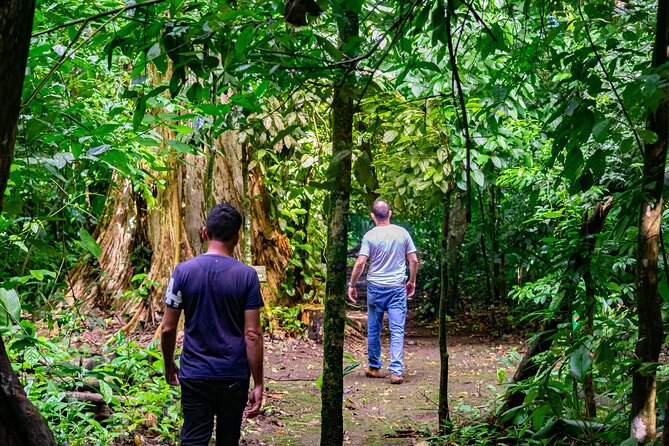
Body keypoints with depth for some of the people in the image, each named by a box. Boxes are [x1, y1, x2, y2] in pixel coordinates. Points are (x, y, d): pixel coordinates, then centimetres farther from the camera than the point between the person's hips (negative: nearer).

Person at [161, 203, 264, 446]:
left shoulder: (184, 271, -6)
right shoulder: (247, 275, -8)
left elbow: (168, 328, -2)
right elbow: (252, 334, -10)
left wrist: (169, 365, 14)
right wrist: (258, 384, -4)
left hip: (194, 375, 0)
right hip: (234, 377, 0)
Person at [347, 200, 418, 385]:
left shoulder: (370, 235, -7)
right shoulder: (402, 233, 0)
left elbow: (360, 263, -11)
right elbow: (414, 260, 2)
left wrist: (351, 285, -1)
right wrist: (412, 282, 16)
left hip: (375, 287, -1)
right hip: (398, 288, 1)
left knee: (374, 329, 12)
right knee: (397, 330, 0)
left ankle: (373, 367, 22)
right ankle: (396, 370, -8)